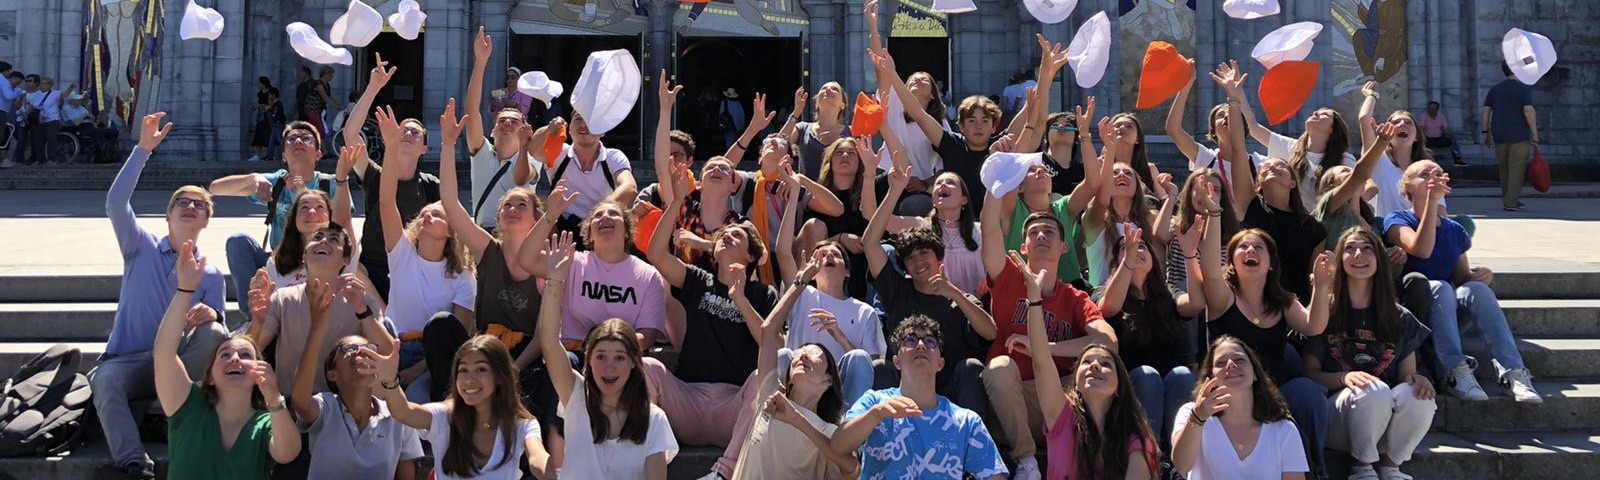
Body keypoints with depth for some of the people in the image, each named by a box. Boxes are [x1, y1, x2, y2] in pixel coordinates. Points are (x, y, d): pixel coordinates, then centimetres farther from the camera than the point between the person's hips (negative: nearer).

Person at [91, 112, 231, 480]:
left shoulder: (210, 276, 9)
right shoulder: (142, 249, 7)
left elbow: (217, 334, 0)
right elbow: (116, 204, -11)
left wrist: (211, 315, -26)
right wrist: (143, 149, -19)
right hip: (128, 361, -1)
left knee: (214, 333, -30)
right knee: (104, 381, -37)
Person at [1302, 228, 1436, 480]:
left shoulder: (1400, 319, 14)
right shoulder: (1325, 313, 5)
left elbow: (1408, 374, 12)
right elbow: (1310, 374, 1)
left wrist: (1417, 379, -13)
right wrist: (1344, 378, -19)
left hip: (1387, 421, 3)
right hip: (1337, 413, -3)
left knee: (1419, 397, -30)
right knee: (1373, 391, -36)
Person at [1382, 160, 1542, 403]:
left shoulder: (1455, 231, 17)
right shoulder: (1397, 220, 1)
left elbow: (1463, 278, 19)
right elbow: (1421, 249, -19)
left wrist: (1481, 276, -5)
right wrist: (1432, 200, -23)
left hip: (1450, 315, 4)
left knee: (1477, 288, -27)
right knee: (1440, 287, -35)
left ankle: (1514, 373, -39)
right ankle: (1457, 373, -43)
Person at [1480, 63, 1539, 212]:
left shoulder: (1494, 89, 9)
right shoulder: (1525, 88, -5)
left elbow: (1486, 111, 6)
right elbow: (1528, 111, -15)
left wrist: (1486, 133, 12)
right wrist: (1535, 135, -13)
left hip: (1499, 135, 5)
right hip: (1519, 135, -5)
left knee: (1504, 168, 15)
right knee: (1517, 169, -2)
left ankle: (1507, 199, 21)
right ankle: (1510, 202, -8)